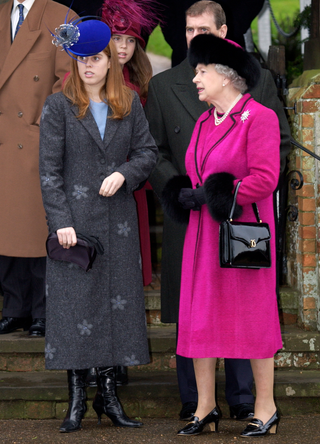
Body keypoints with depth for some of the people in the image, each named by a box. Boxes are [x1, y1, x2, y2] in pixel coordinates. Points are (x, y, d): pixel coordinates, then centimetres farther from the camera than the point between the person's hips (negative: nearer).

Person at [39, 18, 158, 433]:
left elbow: (148, 151, 10)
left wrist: (124, 174, -11)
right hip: (74, 217, -3)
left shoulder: (130, 104, 8)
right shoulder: (59, 106, -2)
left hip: (117, 219, 3)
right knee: (74, 300, -3)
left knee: (117, 298, 3)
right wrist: (61, 222, -12)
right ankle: (76, 398, 5)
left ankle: (108, 393, 12)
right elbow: (49, 169, -5)